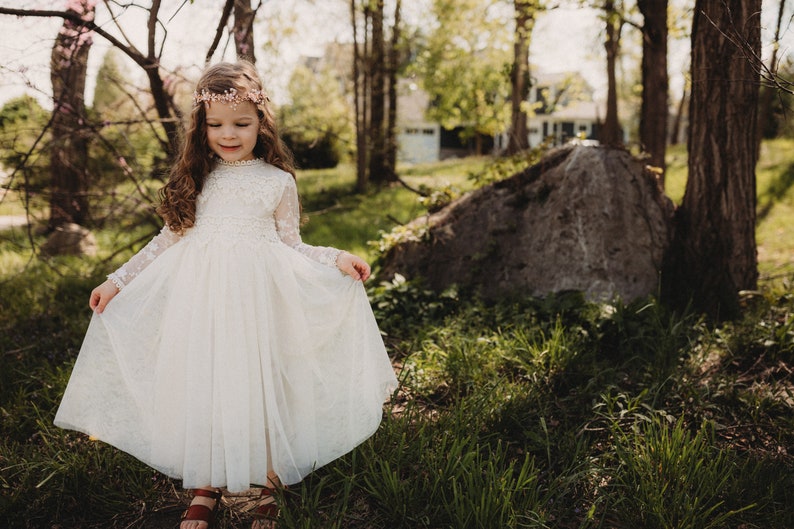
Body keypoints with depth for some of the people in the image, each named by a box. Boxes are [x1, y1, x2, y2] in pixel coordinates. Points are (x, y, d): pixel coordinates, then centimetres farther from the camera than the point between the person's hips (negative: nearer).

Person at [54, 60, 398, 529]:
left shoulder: (278, 182, 2)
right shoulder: (196, 178, 7)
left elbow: (291, 247, 6)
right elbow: (169, 238, 13)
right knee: (200, 383, 4)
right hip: (200, 297, 2)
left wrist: (337, 259, -8)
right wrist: (119, 280, 12)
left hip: (254, 301, -2)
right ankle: (206, 487, 19)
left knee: (256, 382, 0)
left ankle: (267, 485, 17)